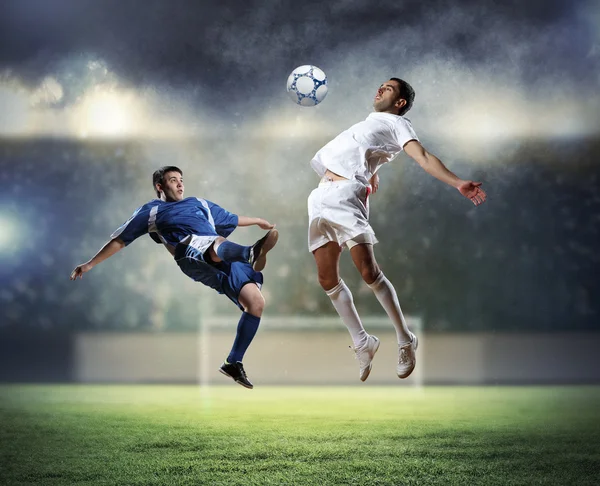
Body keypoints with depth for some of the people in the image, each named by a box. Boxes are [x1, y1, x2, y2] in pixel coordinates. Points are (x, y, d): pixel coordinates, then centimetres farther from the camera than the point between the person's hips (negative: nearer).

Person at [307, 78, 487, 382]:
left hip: (346, 196, -8)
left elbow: (423, 158, -9)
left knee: (368, 271, -17)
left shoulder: (397, 123, 6)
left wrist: (457, 183, -22)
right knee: (328, 280, 4)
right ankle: (362, 344, 14)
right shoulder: (369, 122, 29)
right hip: (321, 196, 8)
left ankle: (405, 340, -4)